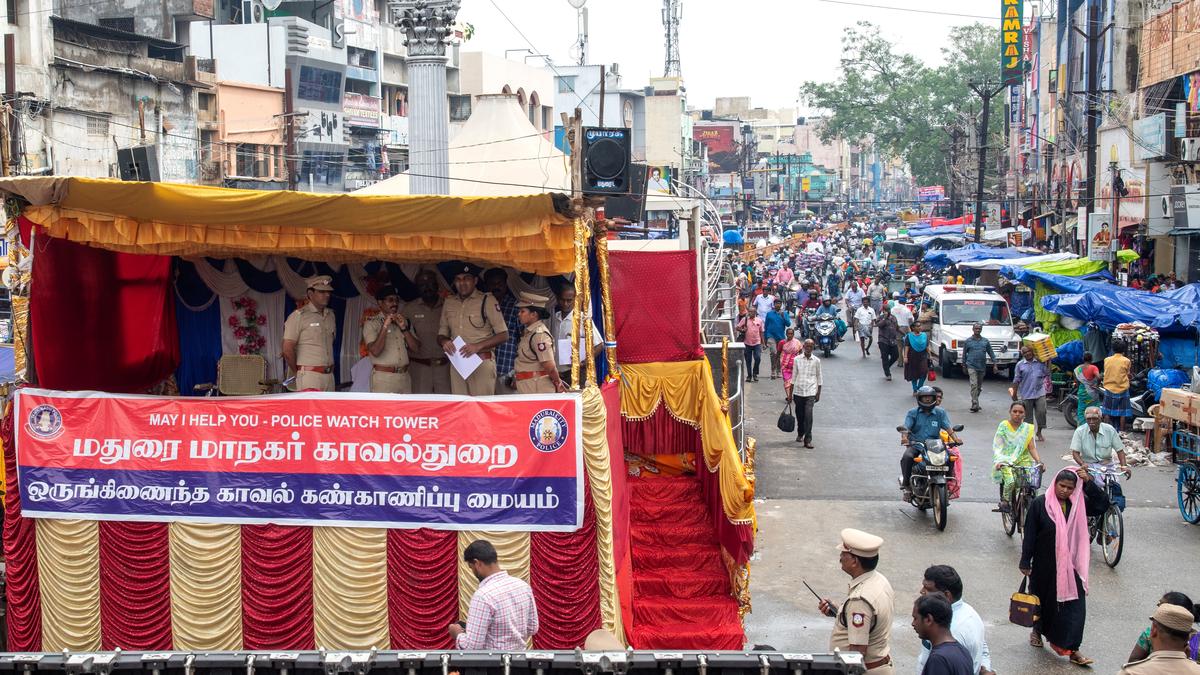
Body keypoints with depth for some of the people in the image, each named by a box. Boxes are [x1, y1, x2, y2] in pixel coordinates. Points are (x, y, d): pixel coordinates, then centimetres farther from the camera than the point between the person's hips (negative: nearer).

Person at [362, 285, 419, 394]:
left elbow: (415, 347, 6)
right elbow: (375, 351, -14)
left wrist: (404, 328, -6)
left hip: (404, 377, 5)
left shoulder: (404, 321, 14)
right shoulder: (371, 323, -1)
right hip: (383, 378, -5)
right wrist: (385, 326, -17)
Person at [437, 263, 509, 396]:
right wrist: (444, 341, -5)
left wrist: (478, 346, -17)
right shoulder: (449, 302, 14)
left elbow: (503, 335, -3)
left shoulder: (487, 300, -1)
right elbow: (441, 334, 20)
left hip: (482, 362, -4)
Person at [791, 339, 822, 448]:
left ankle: (808, 440, -12)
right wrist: (791, 393, 7)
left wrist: (818, 393, 7)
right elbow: (794, 377, 7)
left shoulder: (816, 361, 2)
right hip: (798, 391, 2)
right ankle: (800, 434, 36)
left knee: (808, 415, -13)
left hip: (810, 392, -2)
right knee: (799, 415, 12)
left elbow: (819, 377, 9)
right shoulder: (797, 360, 2)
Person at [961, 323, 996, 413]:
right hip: (972, 366, -3)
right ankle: (975, 405, -18)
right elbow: (964, 354, 9)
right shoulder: (968, 341, 2)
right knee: (974, 385, -14)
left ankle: (975, 402, 26)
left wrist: (994, 363, 3)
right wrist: (964, 366, 10)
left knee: (979, 386, 11)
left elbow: (991, 352, 10)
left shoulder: (985, 341, 7)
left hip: (982, 367, 3)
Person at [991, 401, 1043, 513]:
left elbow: (1032, 447, 2)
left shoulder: (1028, 428, 7)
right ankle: (1005, 502, -4)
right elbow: (996, 447, -5)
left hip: (1022, 460, 2)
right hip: (1006, 461, -2)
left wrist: (1038, 461, -15)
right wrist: (998, 461, -21)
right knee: (1010, 481, -29)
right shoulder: (1003, 426, 0)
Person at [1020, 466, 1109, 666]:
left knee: (1074, 604, -5)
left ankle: (1072, 649, -2)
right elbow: (1030, 535, -7)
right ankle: (1037, 630, 44)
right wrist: (1025, 562, -7)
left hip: (1071, 564, 2)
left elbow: (1103, 504, -7)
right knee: (1043, 598, 16)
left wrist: (1088, 482, -15)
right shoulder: (1040, 503, -10)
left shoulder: (1079, 504, 0)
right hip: (1044, 565, -2)